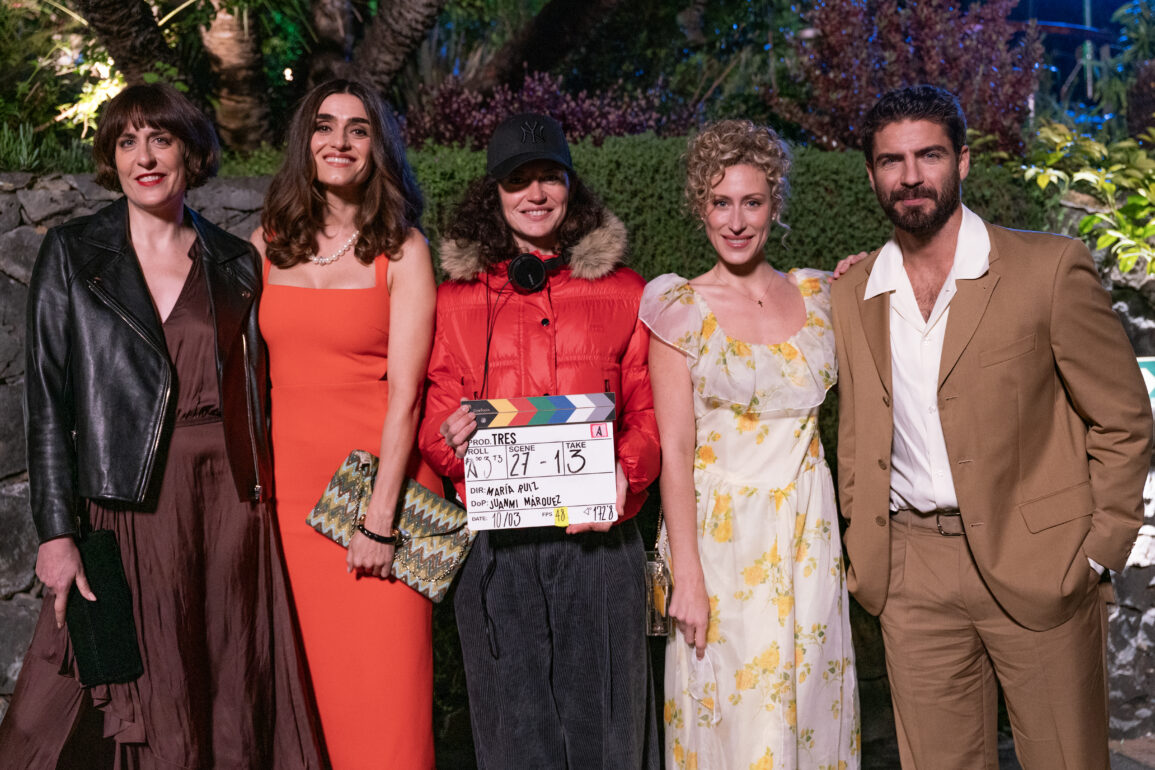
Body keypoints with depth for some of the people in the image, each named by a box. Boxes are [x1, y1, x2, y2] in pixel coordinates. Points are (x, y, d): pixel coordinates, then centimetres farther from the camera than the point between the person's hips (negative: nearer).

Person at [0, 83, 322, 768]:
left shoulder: (237, 263, 9)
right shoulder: (71, 254, 3)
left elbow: (255, 391, 12)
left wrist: (262, 500, 5)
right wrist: (56, 532, -8)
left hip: (229, 505, 2)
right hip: (131, 505, -2)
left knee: (236, 710, 5)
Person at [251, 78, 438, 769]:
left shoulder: (403, 249, -1)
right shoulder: (268, 243, 11)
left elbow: (404, 390, -8)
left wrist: (381, 517, -15)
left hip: (379, 479, -3)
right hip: (288, 477, 3)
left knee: (383, 683, -3)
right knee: (304, 682, 6)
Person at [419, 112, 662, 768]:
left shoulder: (622, 291, 8)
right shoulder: (456, 299, 9)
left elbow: (649, 413, 7)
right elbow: (433, 425, 11)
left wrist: (624, 474, -12)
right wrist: (454, 439, -12)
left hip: (599, 541, 0)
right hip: (497, 548, 1)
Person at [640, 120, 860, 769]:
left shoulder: (818, 295, 6)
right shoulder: (682, 308, -5)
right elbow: (676, 451, -7)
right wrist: (688, 576, -12)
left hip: (809, 530, 4)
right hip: (722, 532, -3)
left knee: (812, 707, 10)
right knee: (733, 716, 3)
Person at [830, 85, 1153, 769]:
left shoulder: (1050, 268, -6)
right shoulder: (853, 294, 6)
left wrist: (1098, 552, -6)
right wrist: (863, 549, 8)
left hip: (1035, 564, -3)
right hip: (911, 577, 3)